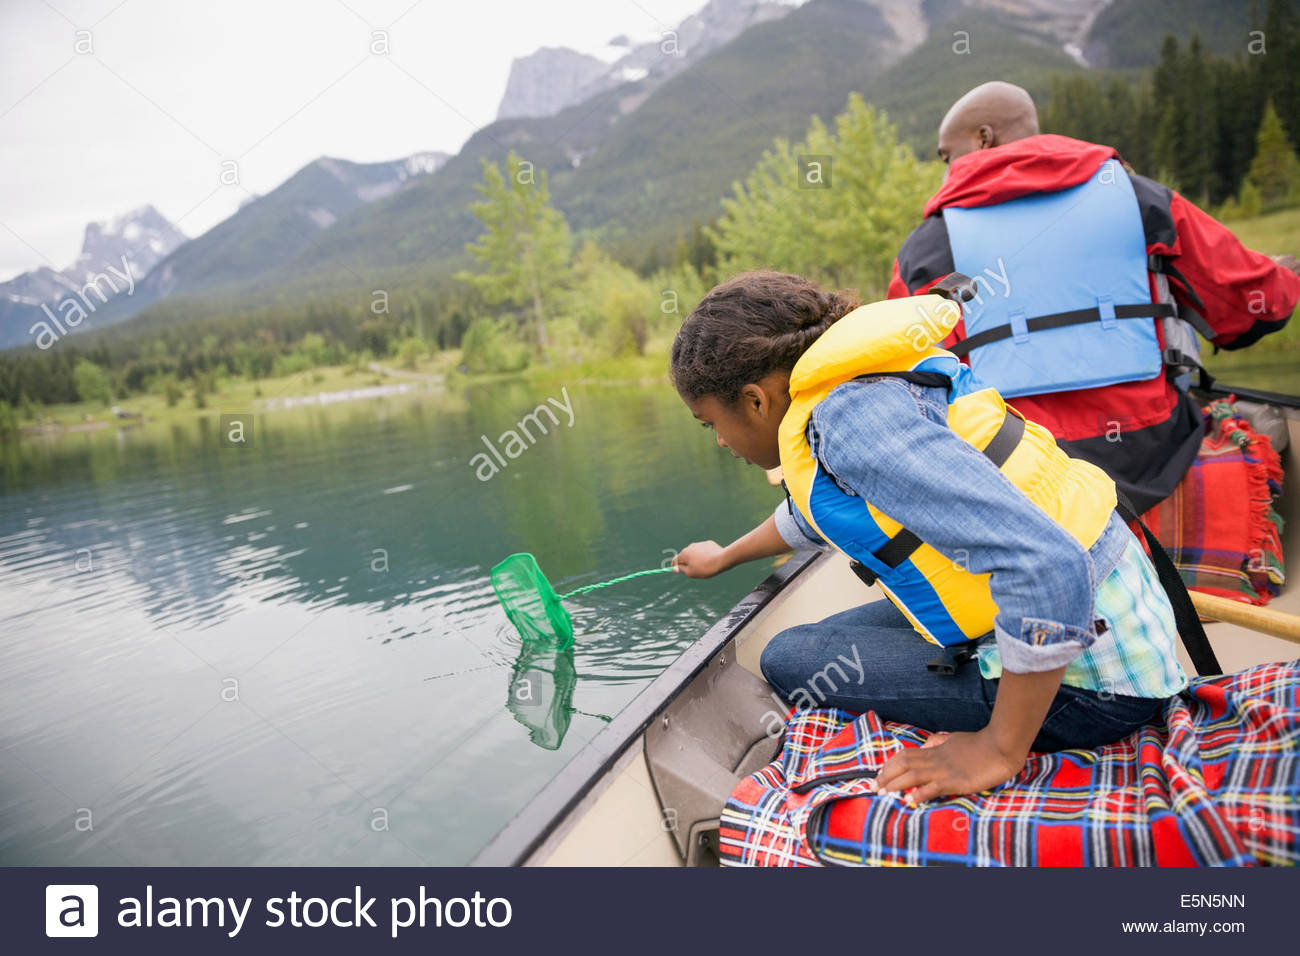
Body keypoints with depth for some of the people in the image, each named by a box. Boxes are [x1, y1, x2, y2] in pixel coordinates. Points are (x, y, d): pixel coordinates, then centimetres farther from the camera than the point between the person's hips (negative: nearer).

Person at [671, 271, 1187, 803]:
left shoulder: (853, 417, -23)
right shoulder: (865, 389, 9)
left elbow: (1048, 567, -32)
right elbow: (815, 513, 31)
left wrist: (1000, 750, -23)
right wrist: (723, 558, 47)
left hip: (1086, 683, -9)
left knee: (791, 661, -5)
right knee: (830, 637, 17)